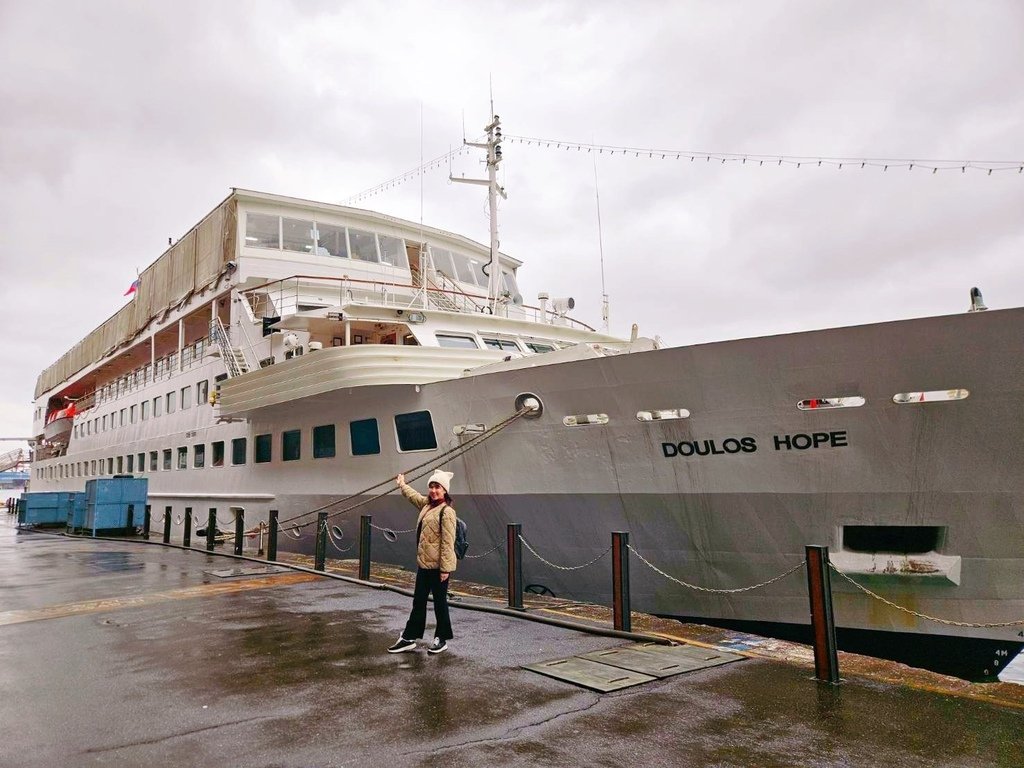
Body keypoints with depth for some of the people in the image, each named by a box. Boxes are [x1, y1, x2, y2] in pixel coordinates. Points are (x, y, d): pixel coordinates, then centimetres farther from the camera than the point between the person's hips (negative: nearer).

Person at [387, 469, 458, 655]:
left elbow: (448, 542, -20)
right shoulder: (427, 504, 10)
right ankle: (409, 638, 22)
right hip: (424, 563, 8)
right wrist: (402, 485, 49)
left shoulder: (446, 511, -16)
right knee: (418, 601, 14)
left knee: (440, 602, 6)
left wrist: (445, 568, -22)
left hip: (438, 566, -8)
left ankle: (442, 639, 20)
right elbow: (414, 496, 34)